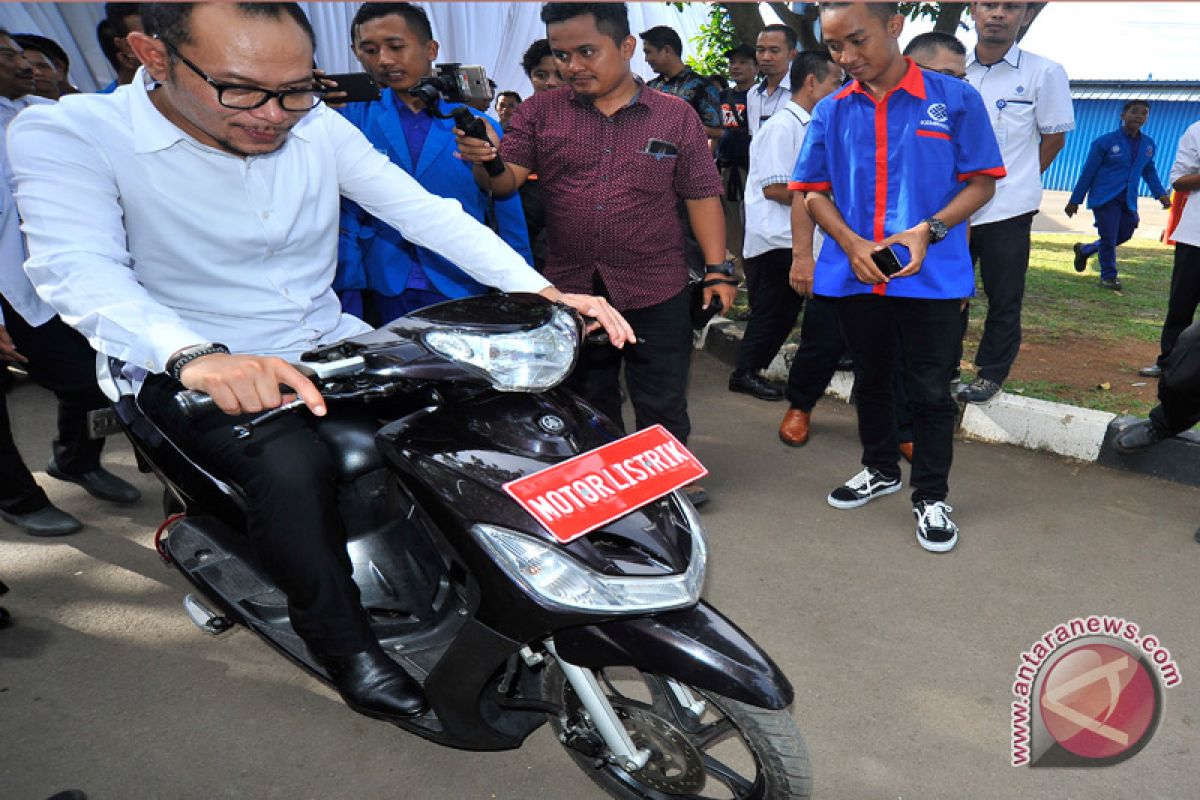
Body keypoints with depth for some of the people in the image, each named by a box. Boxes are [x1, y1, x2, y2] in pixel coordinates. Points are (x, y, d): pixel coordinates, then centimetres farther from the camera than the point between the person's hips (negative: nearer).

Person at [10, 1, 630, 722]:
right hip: (192, 370, -4)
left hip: (333, 345, 5)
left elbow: (426, 212, -5)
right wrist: (195, 356, -48)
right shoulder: (67, 135, -13)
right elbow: (79, 268, -28)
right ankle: (345, 643, -9)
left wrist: (540, 291, -17)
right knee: (292, 467, -33)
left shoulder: (319, 127, -1)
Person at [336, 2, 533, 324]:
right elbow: (348, 218, 0)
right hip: (381, 294, 0)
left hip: (463, 293, 0)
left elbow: (509, 222, 5)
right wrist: (349, 296, -8)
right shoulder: (351, 119, 3)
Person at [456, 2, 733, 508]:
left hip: (656, 291, -1)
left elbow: (700, 195, 3)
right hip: (569, 291, 2)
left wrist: (717, 269, -2)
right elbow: (506, 179, -6)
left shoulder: (675, 116, 2)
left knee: (662, 402, 10)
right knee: (586, 406, 17)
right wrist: (483, 162, -28)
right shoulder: (539, 113, 3)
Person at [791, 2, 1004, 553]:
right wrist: (852, 244, -12)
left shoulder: (954, 99, -4)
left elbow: (982, 181, -1)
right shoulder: (831, 112, 3)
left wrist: (928, 230, -17)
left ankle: (931, 495, 21)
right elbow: (814, 191, 5)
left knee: (931, 390, 4)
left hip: (932, 275, -3)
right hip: (854, 275, 3)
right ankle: (880, 470, 39)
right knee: (870, 379, 18)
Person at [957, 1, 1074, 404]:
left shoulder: (1044, 73, -4)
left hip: (1007, 209, -3)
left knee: (1004, 301, 6)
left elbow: (1054, 137, 3)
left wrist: (1017, 181, 3)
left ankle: (991, 374, 20)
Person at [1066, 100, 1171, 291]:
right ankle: (1108, 276, 13)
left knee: (1124, 234, 9)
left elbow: (1149, 171, 22)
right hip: (1105, 198, -5)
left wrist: (1160, 193, 8)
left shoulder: (1149, 145, 8)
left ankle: (1084, 250, 32)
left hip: (1128, 201, 6)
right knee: (1109, 237, -5)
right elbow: (1088, 172, -3)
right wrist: (1074, 201, -2)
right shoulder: (1105, 142, -7)